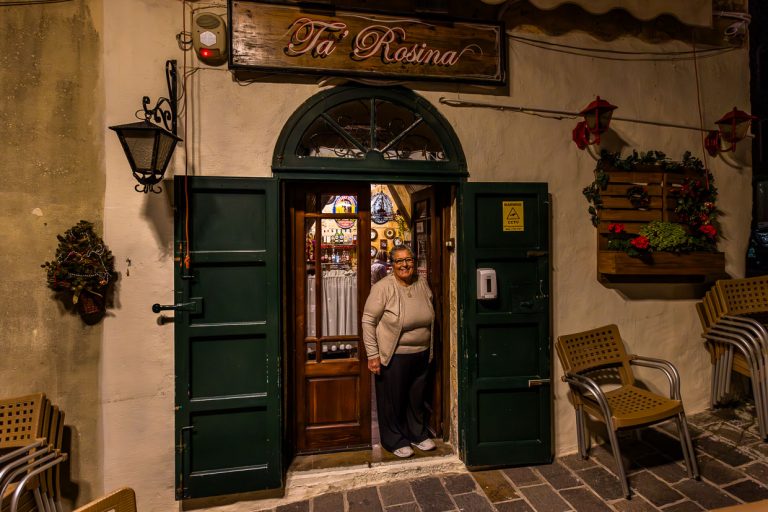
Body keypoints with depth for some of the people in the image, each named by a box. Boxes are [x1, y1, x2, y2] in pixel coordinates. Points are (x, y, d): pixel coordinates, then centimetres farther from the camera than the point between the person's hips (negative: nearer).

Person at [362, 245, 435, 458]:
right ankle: (395, 440, 32)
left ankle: (418, 434, 41)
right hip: (393, 357, -5)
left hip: (421, 355, 5)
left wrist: (430, 350, 14)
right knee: (393, 400, 11)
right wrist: (373, 355, -16)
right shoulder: (383, 288, -18)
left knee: (417, 397, 21)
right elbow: (368, 321, -15)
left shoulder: (422, 283, 0)